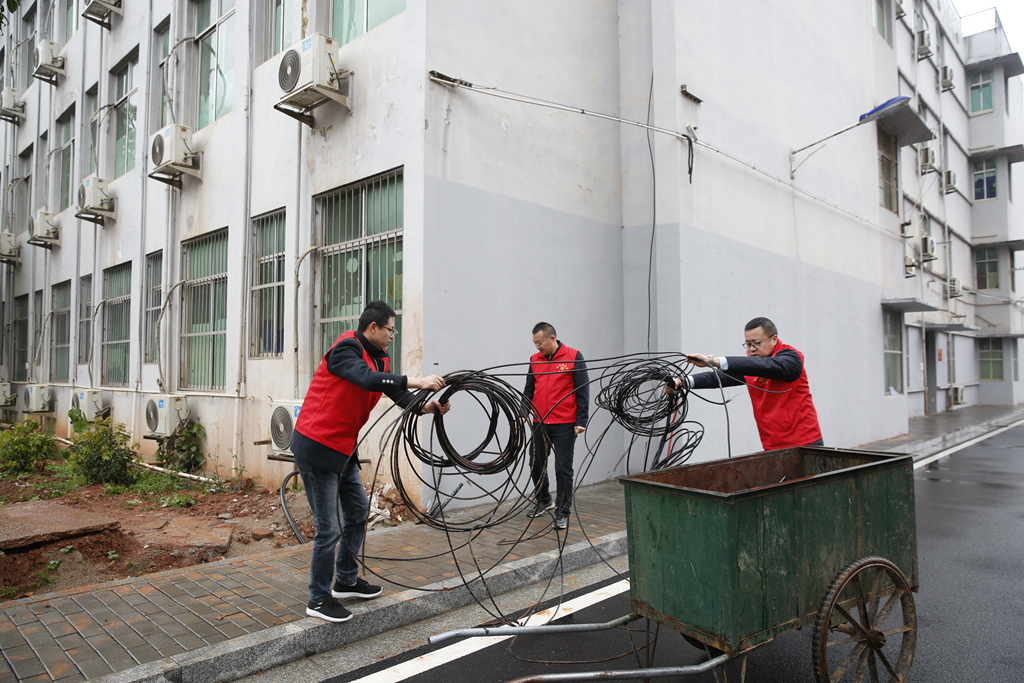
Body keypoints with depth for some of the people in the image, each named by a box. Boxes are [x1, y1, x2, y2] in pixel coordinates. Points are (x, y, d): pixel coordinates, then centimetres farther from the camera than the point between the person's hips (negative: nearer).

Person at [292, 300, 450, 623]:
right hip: (317, 446, -10)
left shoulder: (379, 359, 11)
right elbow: (367, 379, -36)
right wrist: (417, 382, -41)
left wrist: (425, 406, -17)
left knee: (358, 512, 18)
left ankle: (346, 581, 34)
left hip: (343, 447, 10)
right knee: (328, 528, -3)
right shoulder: (346, 348, -18)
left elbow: (397, 393, 1)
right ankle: (319, 599, 14)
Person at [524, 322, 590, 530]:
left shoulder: (574, 357, -6)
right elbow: (529, 390, 13)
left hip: (565, 425, -5)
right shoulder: (534, 360, 8)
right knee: (536, 465, 13)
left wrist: (581, 421, -12)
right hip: (539, 423, 5)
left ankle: (562, 513, 13)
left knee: (563, 469, 1)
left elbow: (583, 391, -7)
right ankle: (544, 502, 36)